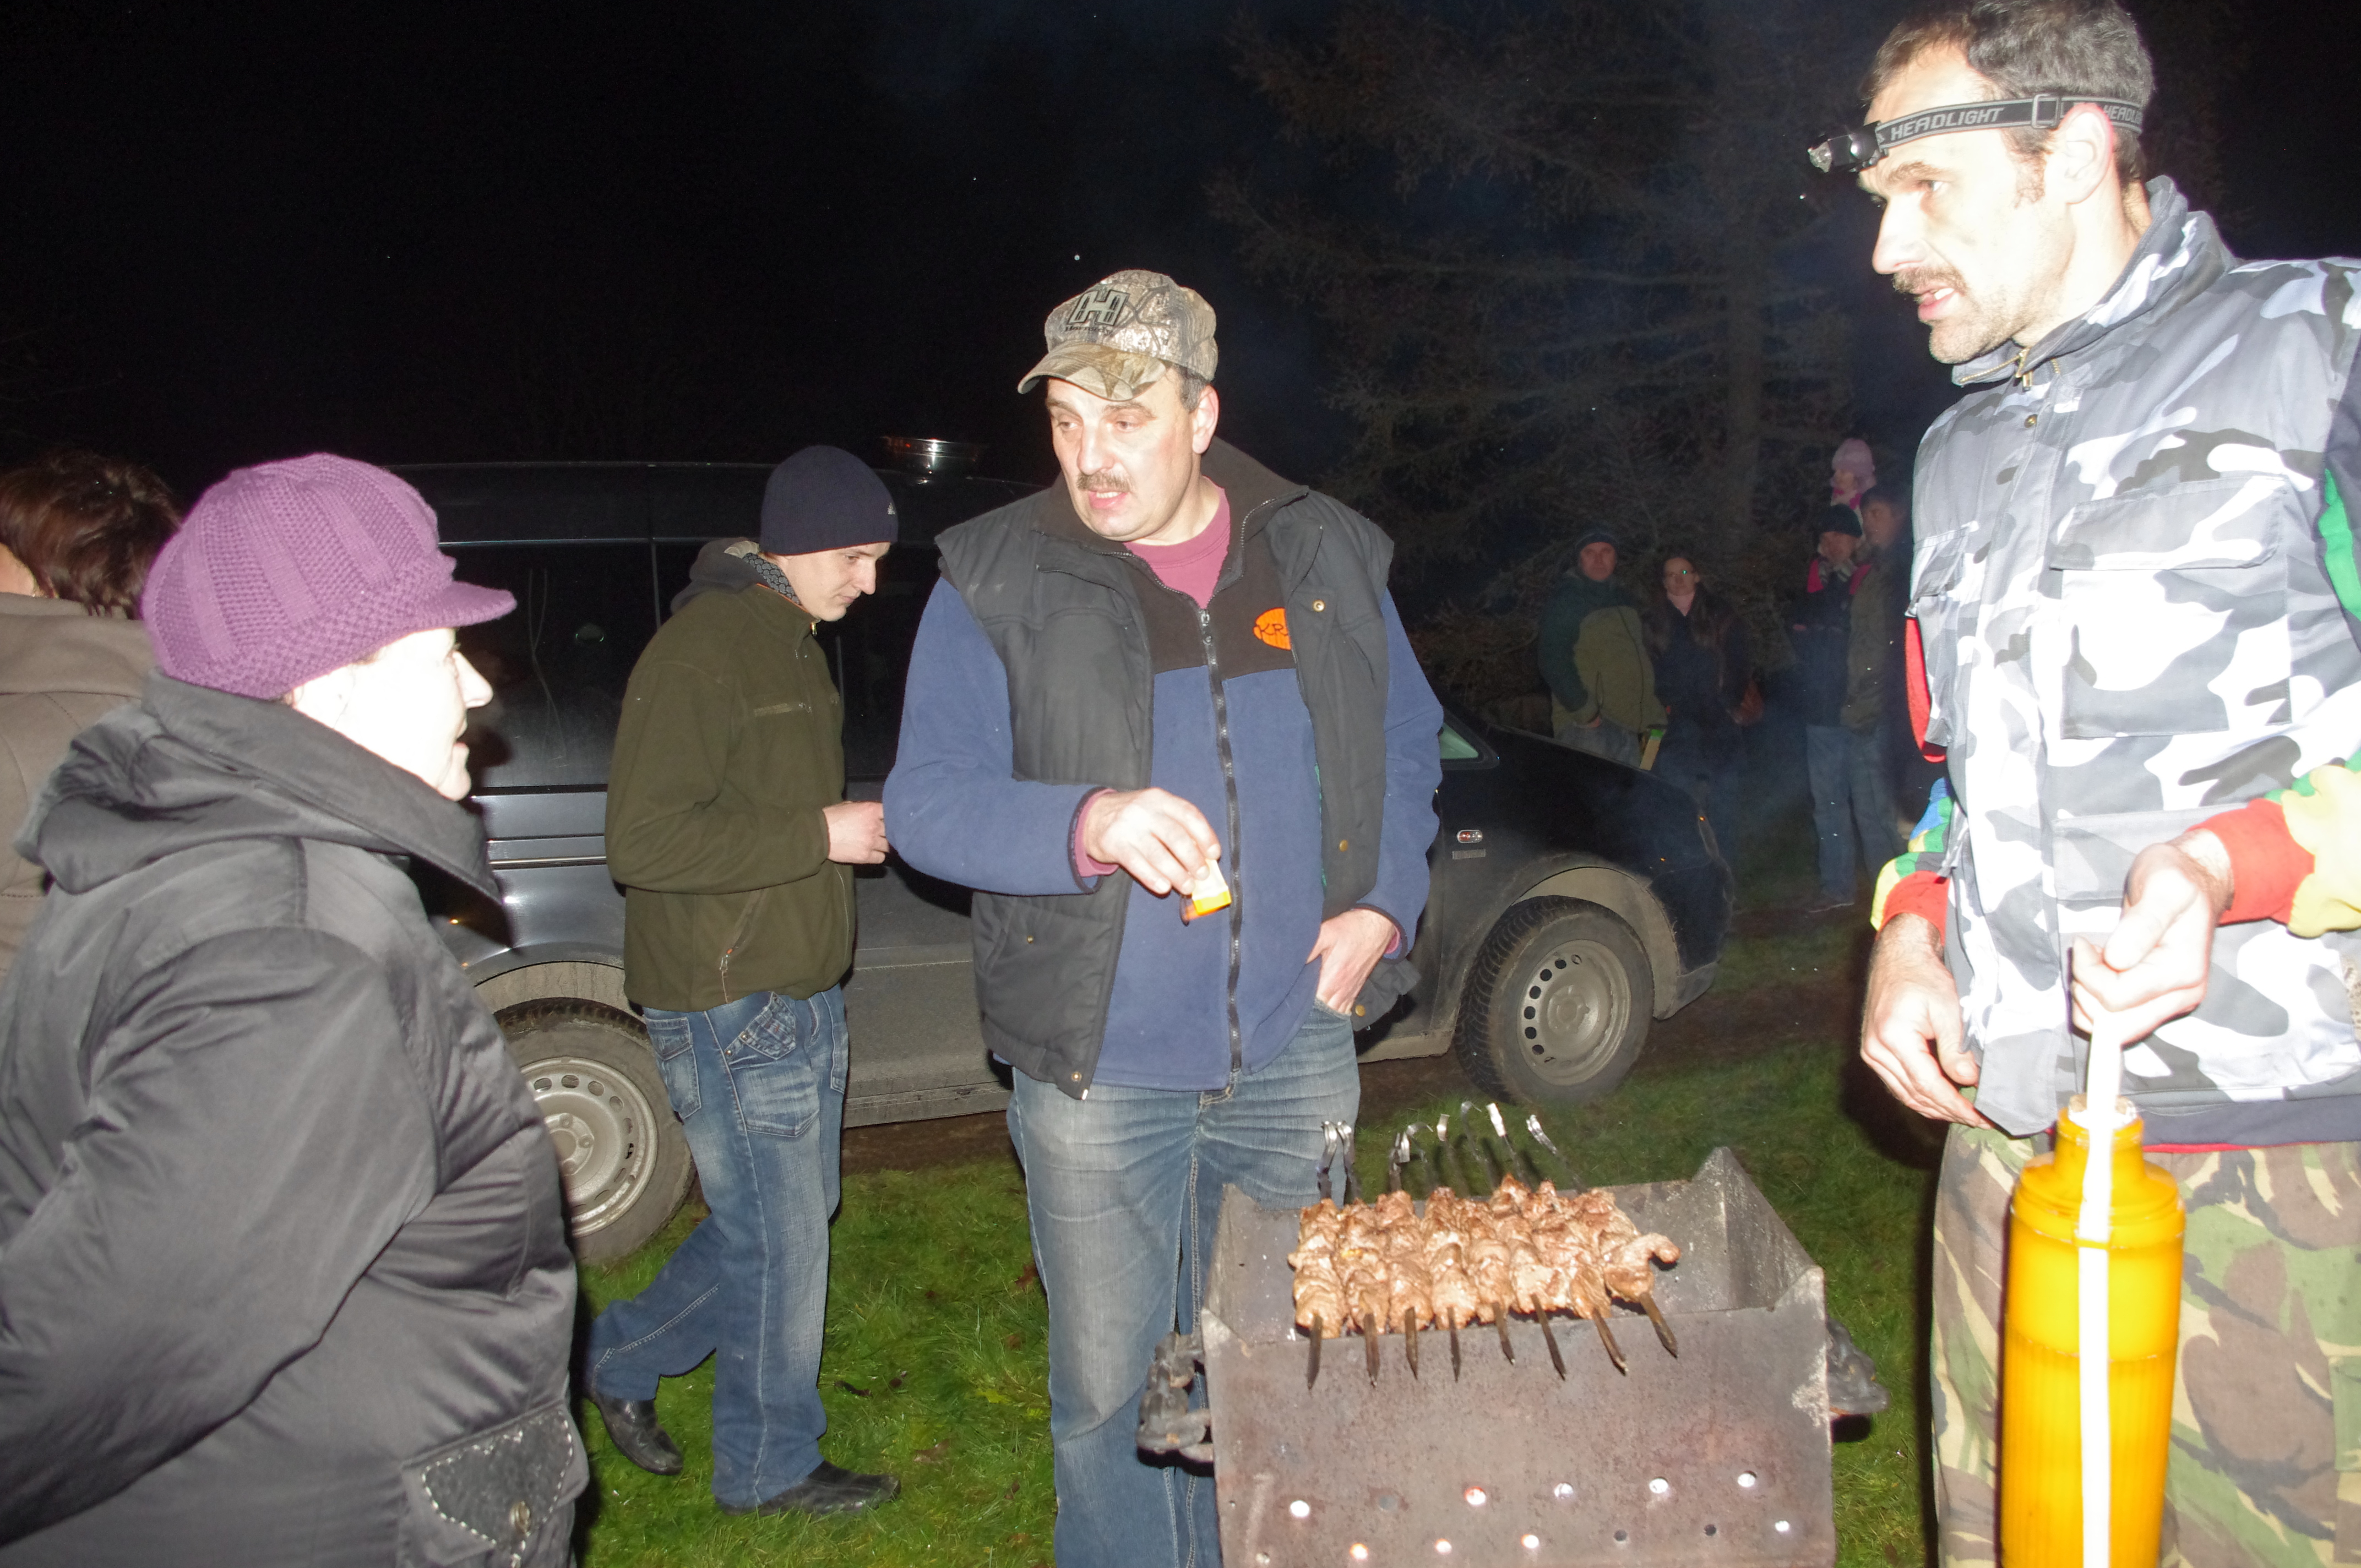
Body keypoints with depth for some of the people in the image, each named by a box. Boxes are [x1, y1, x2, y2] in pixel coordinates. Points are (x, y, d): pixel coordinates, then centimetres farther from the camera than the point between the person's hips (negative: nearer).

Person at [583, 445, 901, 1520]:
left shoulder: (793, 644, 14)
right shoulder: (698, 651, -18)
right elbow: (644, 841, -25)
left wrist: (860, 822, 10)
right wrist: (822, 834, -22)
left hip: (801, 993, 10)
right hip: (730, 1005, -10)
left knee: (786, 1220, 18)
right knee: (782, 1241, 3)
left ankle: (622, 1360, 36)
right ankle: (769, 1467, 23)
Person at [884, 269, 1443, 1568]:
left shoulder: (1326, 558, 5)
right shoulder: (997, 581, -5)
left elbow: (1408, 744, 16)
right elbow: (925, 801, -10)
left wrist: (1385, 902, 1)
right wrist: (1088, 821, -29)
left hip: (1293, 1055, 3)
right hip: (1099, 1070, -2)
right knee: (1108, 1388, 9)